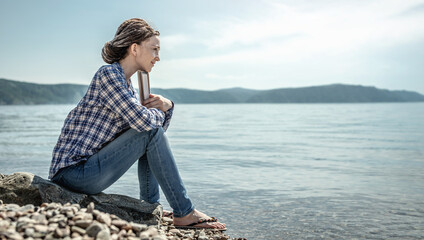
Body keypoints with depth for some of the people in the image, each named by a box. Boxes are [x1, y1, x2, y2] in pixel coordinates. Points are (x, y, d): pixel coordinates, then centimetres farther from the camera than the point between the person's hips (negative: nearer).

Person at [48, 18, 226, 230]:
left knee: (153, 130, 10)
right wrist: (158, 111, -6)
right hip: (73, 172, -9)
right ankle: (184, 213, -7)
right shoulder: (108, 74, -15)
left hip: (88, 164, 9)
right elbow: (143, 121, -28)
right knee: (150, 132, -16)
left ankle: (150, 207, 10)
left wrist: (167, 106, -3)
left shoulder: (126, 84, 12)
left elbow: (160, 126, 18)